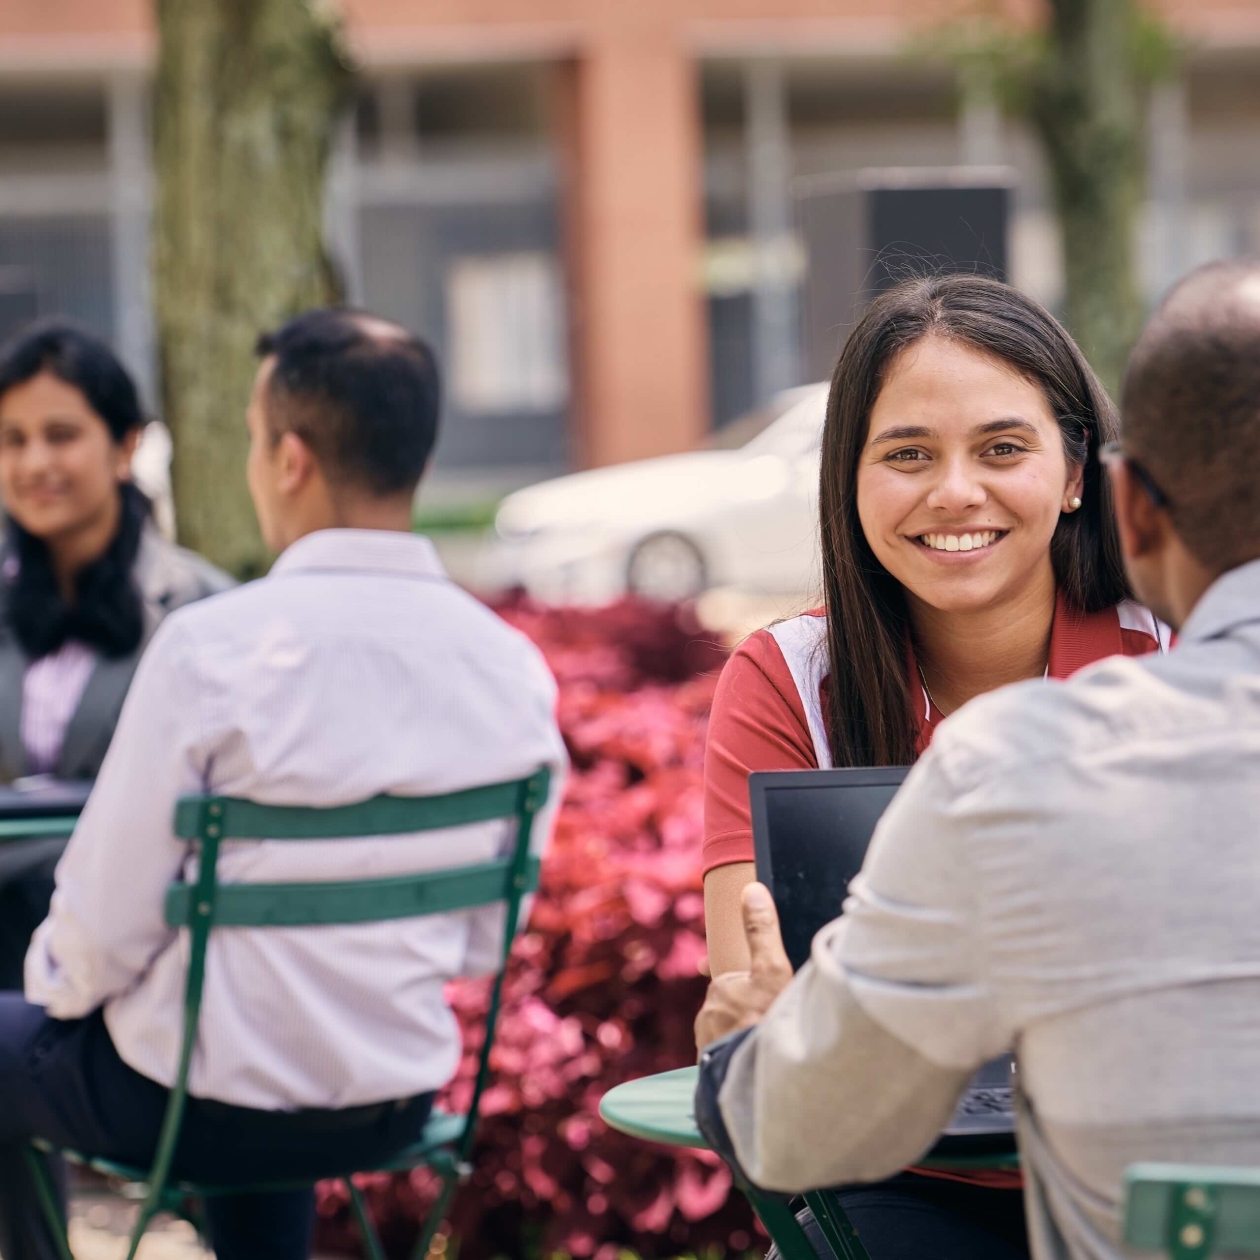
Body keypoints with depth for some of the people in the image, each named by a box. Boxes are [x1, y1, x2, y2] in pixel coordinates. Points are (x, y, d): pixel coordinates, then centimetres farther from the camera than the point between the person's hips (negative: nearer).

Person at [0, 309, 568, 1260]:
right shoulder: (511, 664, -6)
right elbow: (485, 939, 4)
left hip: (195, 1107, -5)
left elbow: (107, 920, -14)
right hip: (399, 1110, 5)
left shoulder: (211, 647, -21)